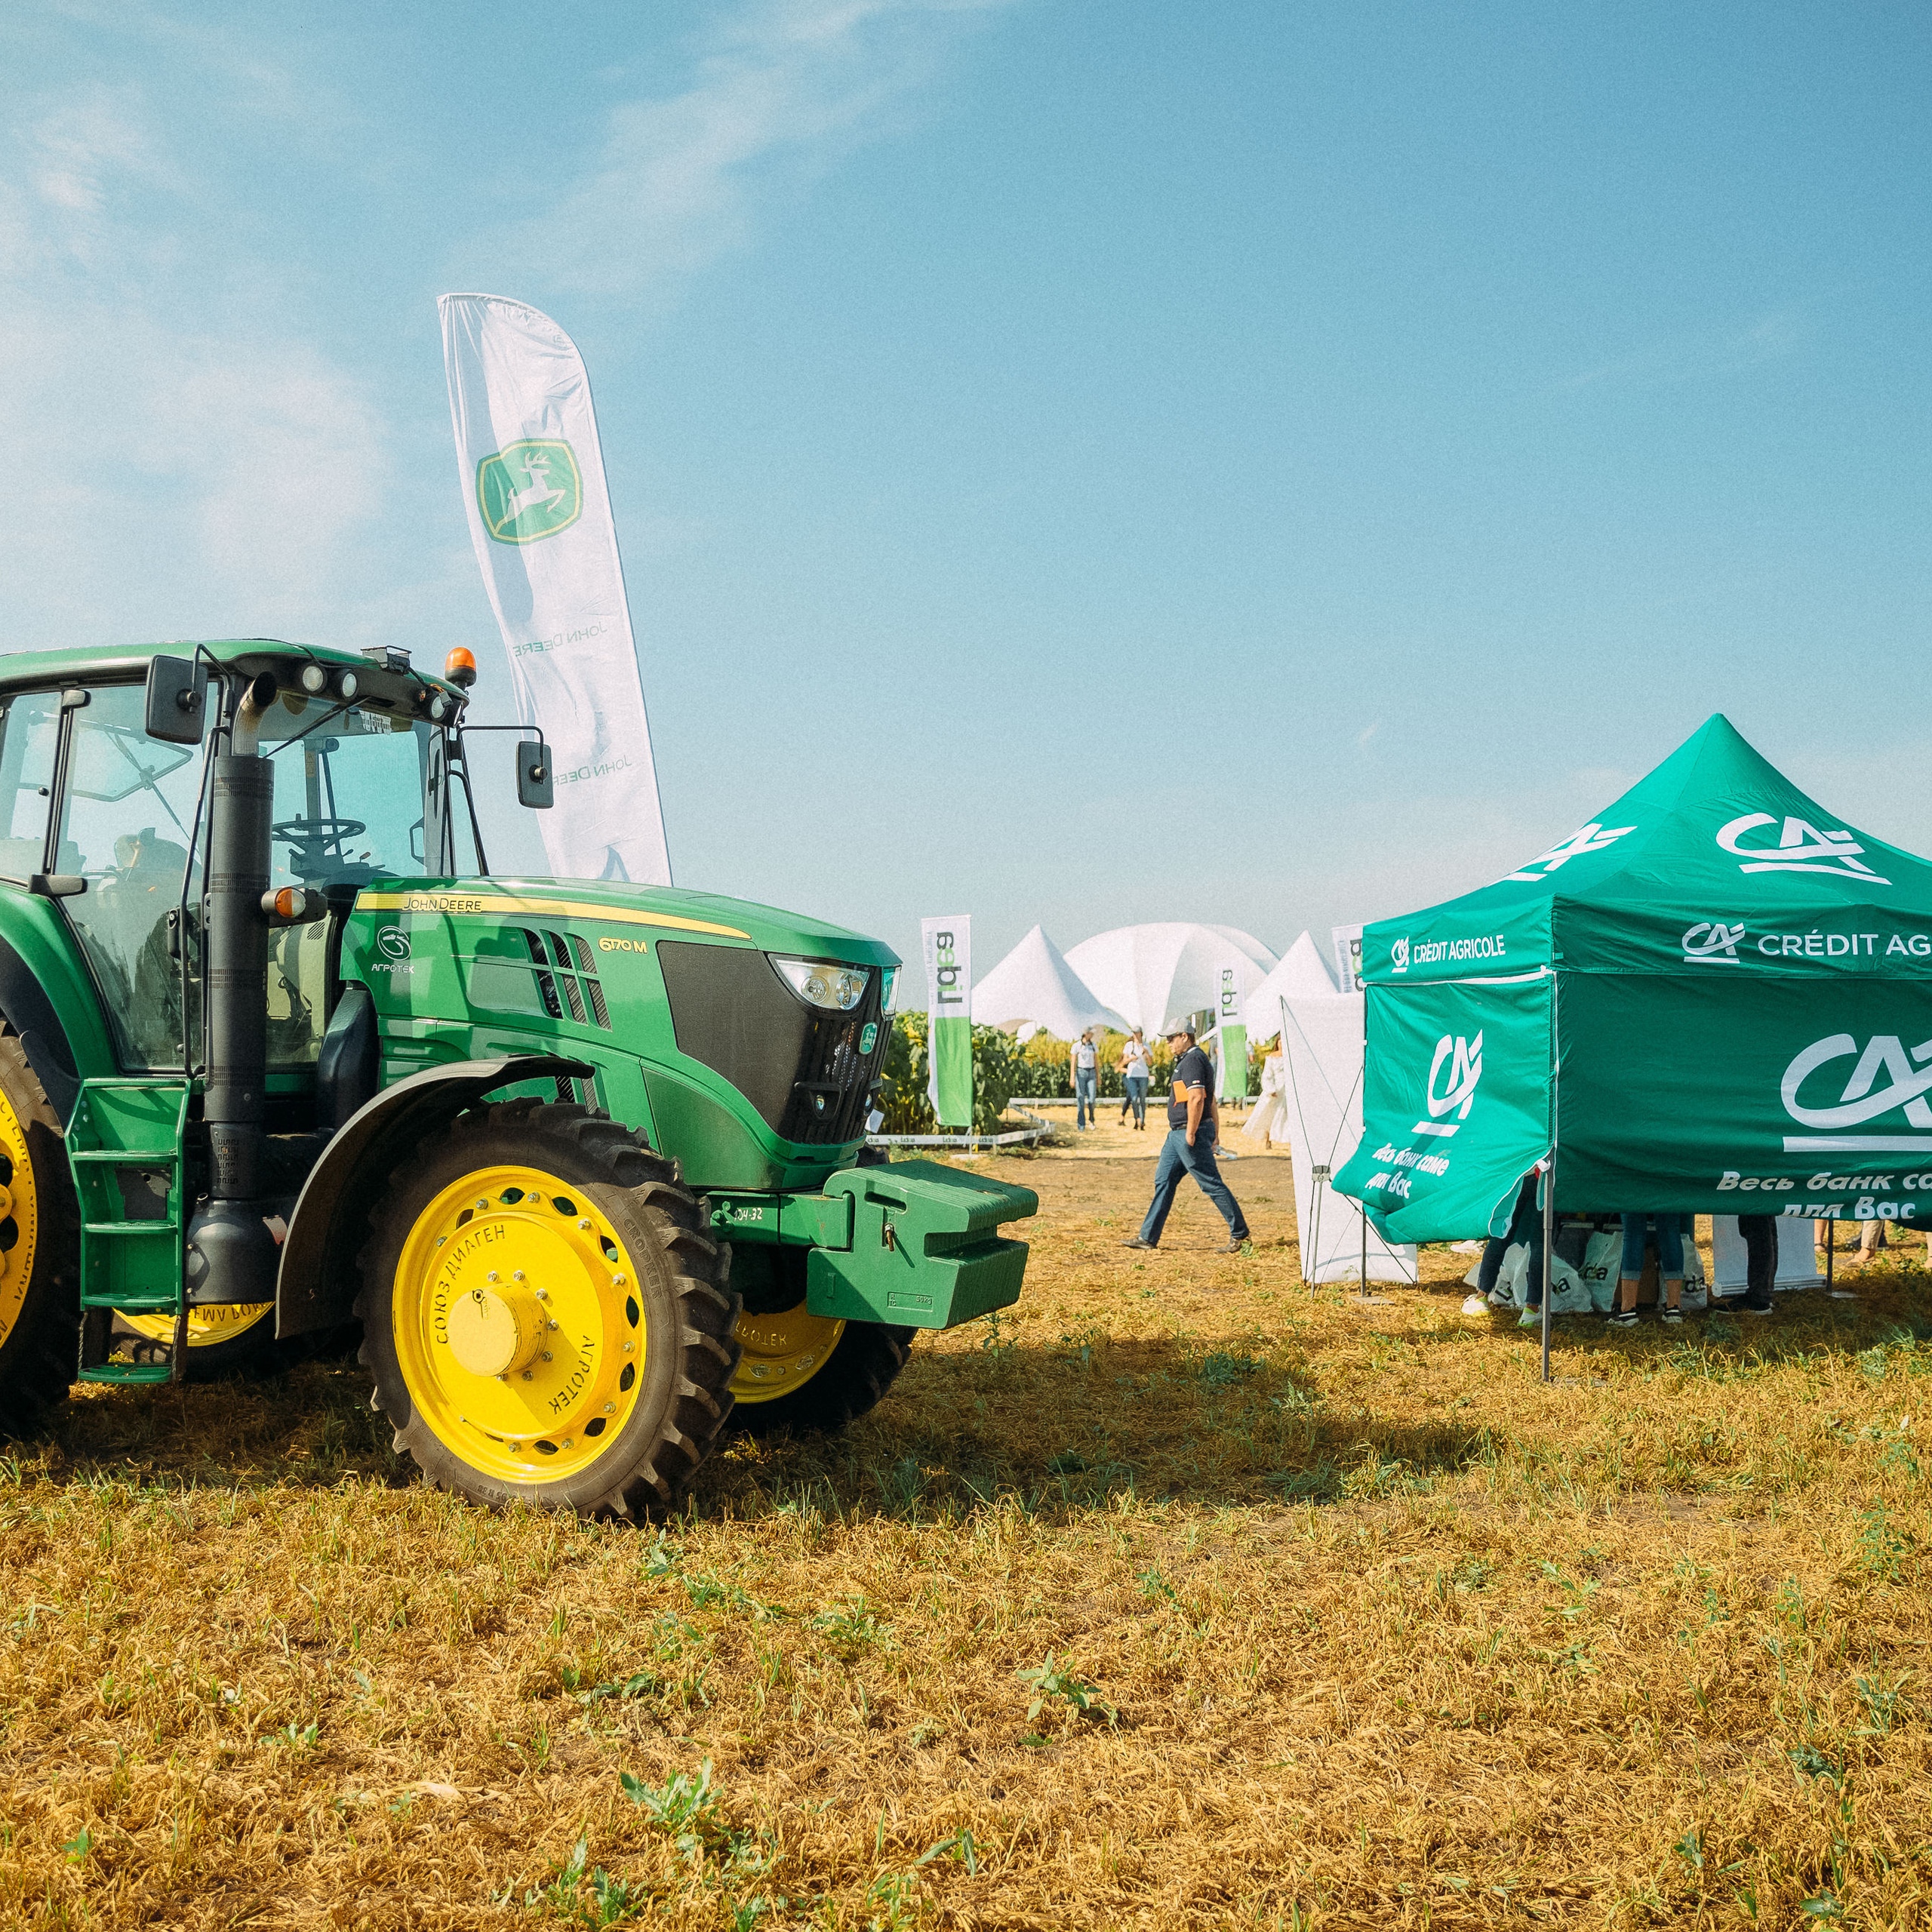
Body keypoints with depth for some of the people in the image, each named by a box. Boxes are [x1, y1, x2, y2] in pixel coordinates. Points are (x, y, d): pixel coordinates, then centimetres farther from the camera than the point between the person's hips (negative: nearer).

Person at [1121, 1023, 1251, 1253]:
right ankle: (1148, 1237, 14)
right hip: (1177, 1135, 11)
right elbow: (1211, 1100, 22)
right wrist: (1211, 1137, 22)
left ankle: (1240, 1234, -1)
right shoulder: (1187, 1060, 19)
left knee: (1212, 1184, -6)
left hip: (1191, 1133, -11)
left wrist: (1191, 1134, -24)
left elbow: (1196, 1098, -25)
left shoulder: (1193, 1061, -14)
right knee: (1163, 1182, 11)